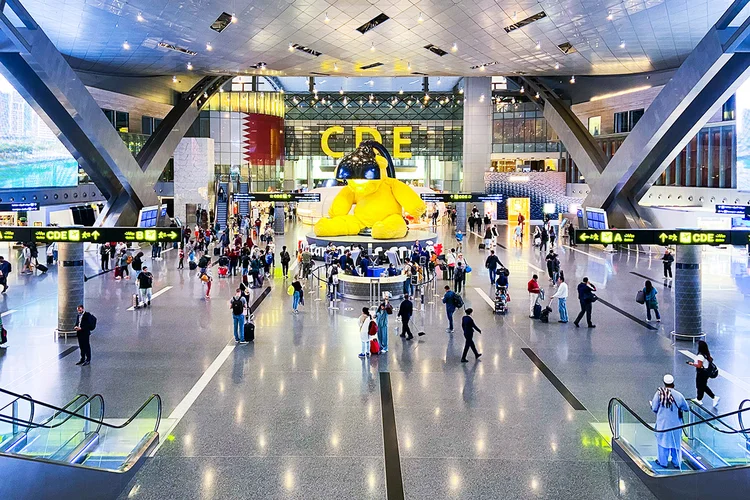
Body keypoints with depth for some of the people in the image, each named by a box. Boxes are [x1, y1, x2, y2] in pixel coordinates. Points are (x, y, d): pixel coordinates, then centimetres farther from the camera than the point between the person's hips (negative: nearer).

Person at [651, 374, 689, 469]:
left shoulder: (659, 393, -14)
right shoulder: (679, 395, -11)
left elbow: (654, 408, -9)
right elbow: (686, 408, 2)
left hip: (663, 423, -1)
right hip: (676, 424, 1)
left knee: (663, 441, 13)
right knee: (676, 442, 17)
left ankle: (663, 462, 24)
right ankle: (677, 462, 30)